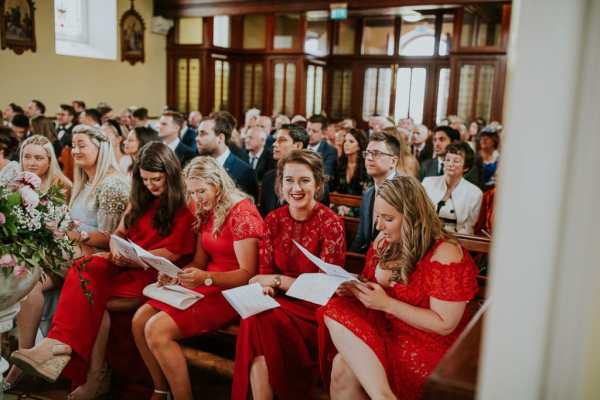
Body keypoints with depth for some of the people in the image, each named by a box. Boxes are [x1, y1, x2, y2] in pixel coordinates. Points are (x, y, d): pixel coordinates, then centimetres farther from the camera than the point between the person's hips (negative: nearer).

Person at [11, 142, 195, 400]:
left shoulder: (183, 207, -2)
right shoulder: (139, 199, 19)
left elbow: (174, 252, -6)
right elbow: (119, 232, 21)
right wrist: (116, 250, -2)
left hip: (152, 272, -6)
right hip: (124, 263, 6)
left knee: (92, 291, -30)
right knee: (84, 270, -28)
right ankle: (61, 347, -39)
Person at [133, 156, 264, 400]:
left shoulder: (242, 214, -14)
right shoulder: (206, 213, 12)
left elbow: (247, 274, -18)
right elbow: (199, 262, 12)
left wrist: (206, 278, -31)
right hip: (207, 286, 9)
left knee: (157, 330, -20)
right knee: (140, 319, -6)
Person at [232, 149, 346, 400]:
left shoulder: (330, 223, -11)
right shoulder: (273, 220, 4)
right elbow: (265, 271, 6)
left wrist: (278, 281, -14)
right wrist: (263, 287, -17)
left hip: (314, 307, -4)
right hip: (279, 302, 4)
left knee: (261, 322, -29)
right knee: (255, 318, -28)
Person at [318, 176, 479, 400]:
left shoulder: (445, 254, -14)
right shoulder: (385, 240, 5)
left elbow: (444, 325, -15)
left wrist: (386, 304, -20)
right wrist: (354, 288, -4)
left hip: (427, 346, -6)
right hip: (383, 329, 6)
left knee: (344, 366, -27)